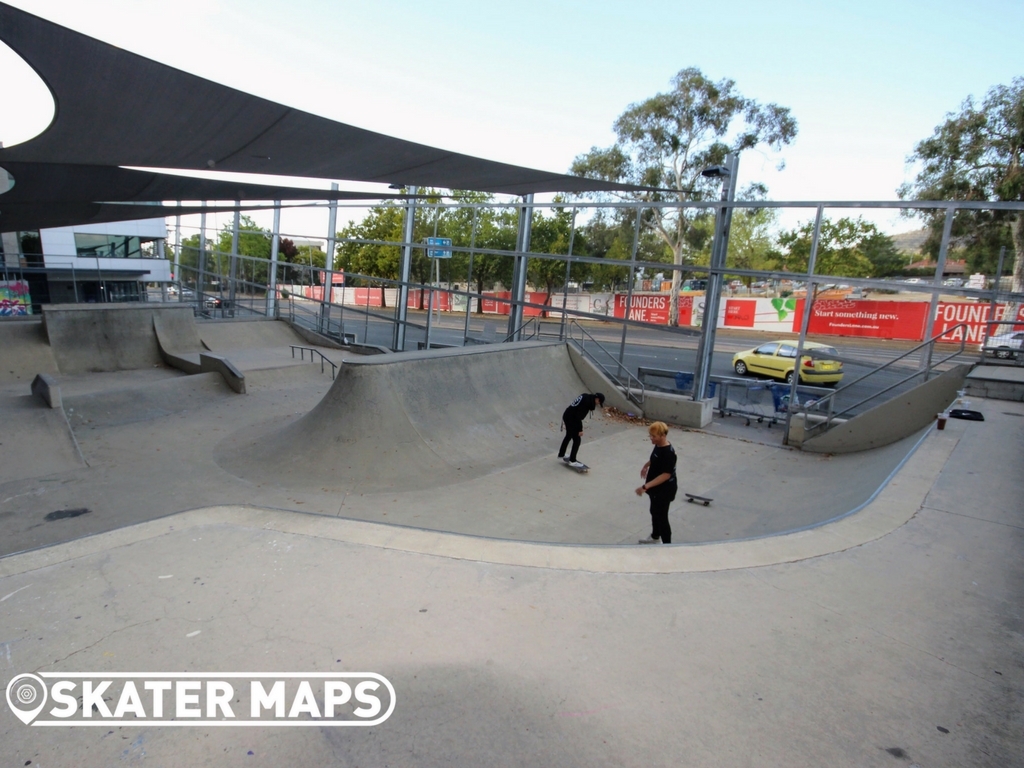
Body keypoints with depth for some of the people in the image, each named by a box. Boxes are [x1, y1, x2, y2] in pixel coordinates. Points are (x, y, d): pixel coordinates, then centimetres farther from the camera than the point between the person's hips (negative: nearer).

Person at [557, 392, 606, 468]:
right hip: (571, 420, -10)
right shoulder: (586, 401, -22)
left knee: (568, 436, 26)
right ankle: (572, 461, 6)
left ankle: (561, 454, 41)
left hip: (566, 416, 10)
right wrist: (580, 430, -18)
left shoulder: (586, 396, 7)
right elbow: (578, 416, -24)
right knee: (577, 440, -2)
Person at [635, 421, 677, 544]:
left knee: (661, 517, 1)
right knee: (654, 512, 25)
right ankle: (655, 537, 46)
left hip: (664, 491, -10)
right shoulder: (658, 446, -2)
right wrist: (647, 465, 36)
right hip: (656, 488, 10)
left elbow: (666, 475, -33)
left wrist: (646, 486, -36)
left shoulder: (668, 453, -30)